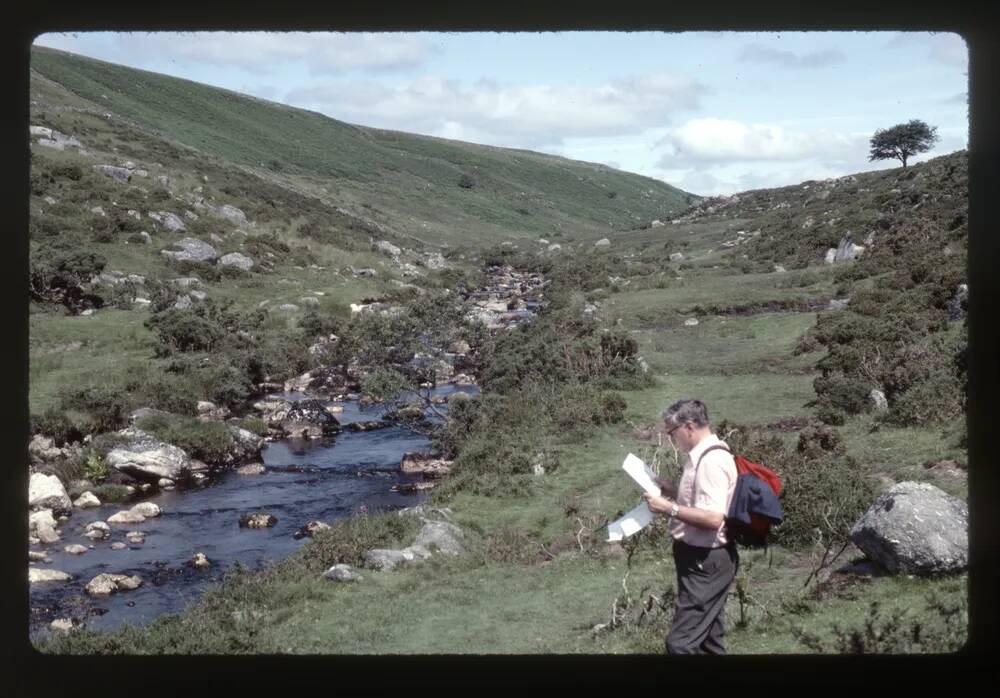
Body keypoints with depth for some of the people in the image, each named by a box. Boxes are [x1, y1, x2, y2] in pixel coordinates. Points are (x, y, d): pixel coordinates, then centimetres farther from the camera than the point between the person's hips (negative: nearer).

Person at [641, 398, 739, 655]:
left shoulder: (711, 461, -22)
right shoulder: (704, 455, 11)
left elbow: (713, 518, -28)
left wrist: (668, 508, -23)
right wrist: (672, 490, 11)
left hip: (705, 561, -11)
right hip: (701, 557, 11)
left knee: (681, 642, -12)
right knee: (707, 637, 17)